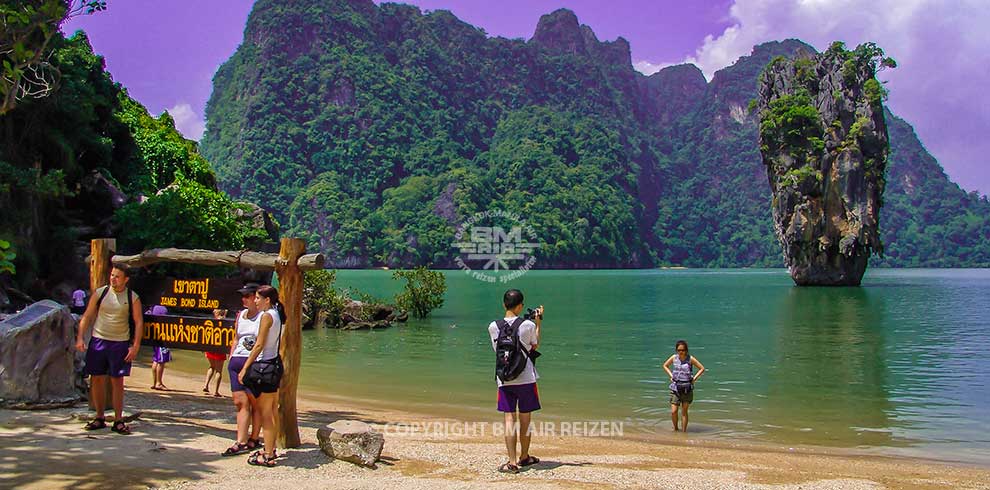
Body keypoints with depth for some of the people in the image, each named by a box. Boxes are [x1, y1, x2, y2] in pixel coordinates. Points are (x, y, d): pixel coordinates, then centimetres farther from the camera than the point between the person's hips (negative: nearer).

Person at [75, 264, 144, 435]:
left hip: (120, 343, -2)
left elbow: (139, 322, -1)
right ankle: (100, 418, 17)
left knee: (117, 381, 0)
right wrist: (80, 338, -2)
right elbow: (87, 316, 7)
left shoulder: (132, 298, -1)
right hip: (98, 340, 2)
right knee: (97, 379, 5)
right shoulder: (100, 293, 4)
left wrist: (135, 346, -9)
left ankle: (118, 420, 6)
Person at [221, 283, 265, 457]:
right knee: (240, 402, 3)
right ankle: (241, 442, 3)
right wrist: (231, 359, 14)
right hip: (236, 361, 6)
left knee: (255, 402, 2)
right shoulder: (240, 315, 15)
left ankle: (253, 440, 12)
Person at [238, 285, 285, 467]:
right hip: (275, 362, 9)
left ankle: (268, 456, 1)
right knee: (271, 411, 16)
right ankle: (271, 449, 25)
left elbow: (259, 345, -17)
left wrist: (245, 368, -13)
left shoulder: (266, 316, -14)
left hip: (265, 365, -9)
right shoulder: (277, 315, 12)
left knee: (265, 413, -3)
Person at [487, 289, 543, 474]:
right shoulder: (528, 325, -9)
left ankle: (512, 462, -3)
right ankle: (524, 457, 28)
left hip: (504, 380, 1)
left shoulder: (493, 327, -5)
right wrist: (538, 323, 16)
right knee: (525, 420, 13)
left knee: (509, 420, 2)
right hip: (526, 378, -1)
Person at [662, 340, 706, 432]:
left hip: (687, 389, -1)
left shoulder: (690, 359, -7)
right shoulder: (674, 358, -1)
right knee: (673, 411, -5)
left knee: (684, 412, 4)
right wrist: (671, 375, 5)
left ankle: (684, 431, 15)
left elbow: (702, 368, 2)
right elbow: (665, 366, 16)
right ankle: (675, 429, 19)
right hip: (675, 388, 1)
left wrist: (694, 378, -6)